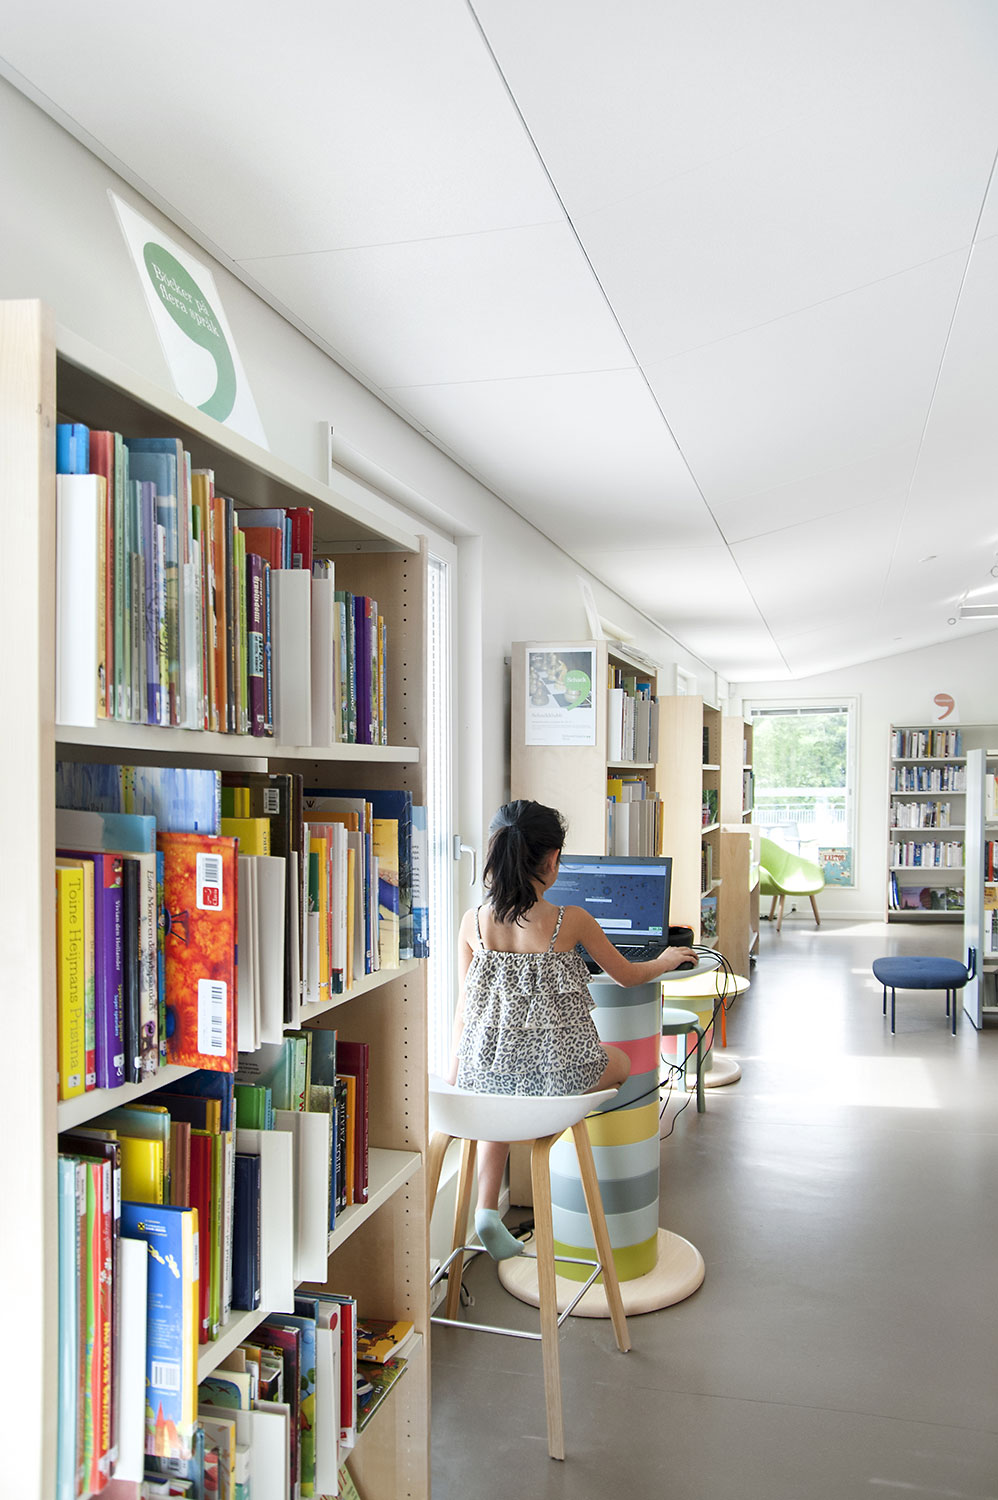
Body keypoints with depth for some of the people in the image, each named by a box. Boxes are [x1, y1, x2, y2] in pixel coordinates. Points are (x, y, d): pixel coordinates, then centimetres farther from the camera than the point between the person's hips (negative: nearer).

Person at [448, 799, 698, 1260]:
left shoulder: (472, 922, -4)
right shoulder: (571, 921, -11)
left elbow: (465, 1006, 5)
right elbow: (626, 975, 5)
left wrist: (454, 1068, 21)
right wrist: (667, 960, 26)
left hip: (486, 1066, 4)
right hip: (555, 1068, -3)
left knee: (503, 1098, 39)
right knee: (621, 1062, 28)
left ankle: (487, 1209, 26)